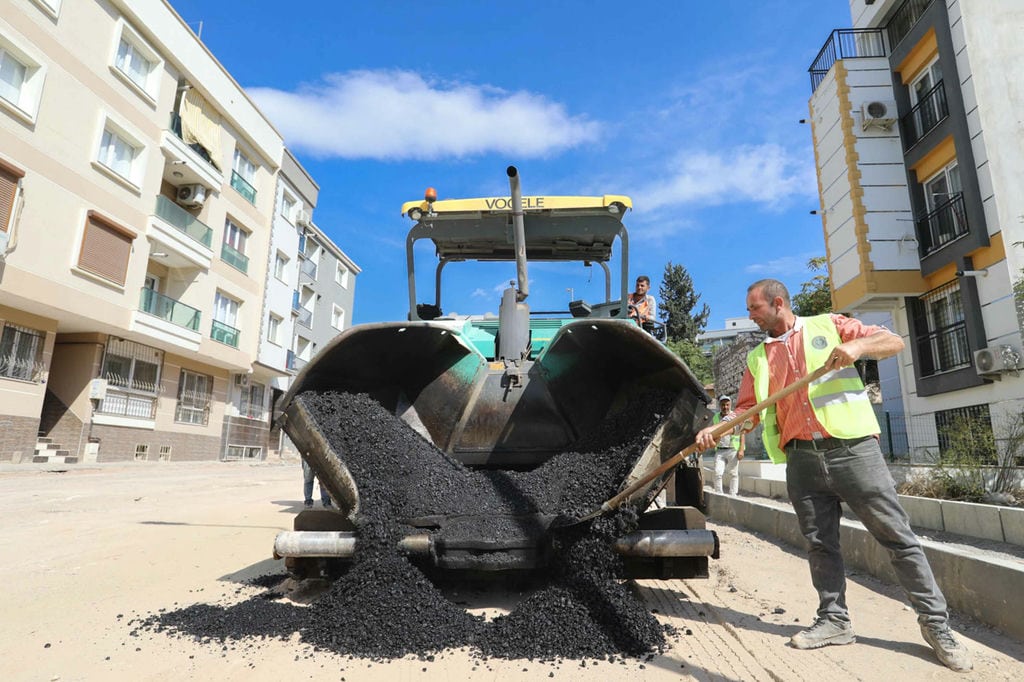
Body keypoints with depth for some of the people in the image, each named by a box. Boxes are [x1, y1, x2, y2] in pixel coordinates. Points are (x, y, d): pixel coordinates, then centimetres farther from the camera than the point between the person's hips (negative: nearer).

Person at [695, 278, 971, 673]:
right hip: (802, 459, 4)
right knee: (820, 543, 9)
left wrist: (858, 345, -17)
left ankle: (935, 623, 17)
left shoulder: (828, 326, 7)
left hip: (852, 448, -3)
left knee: (896, 535, 2)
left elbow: (894, 342, 4)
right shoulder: (757, 358, 14)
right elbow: (747, 410, 9)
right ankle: (834, 620, 21)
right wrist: (716, 429, -9)